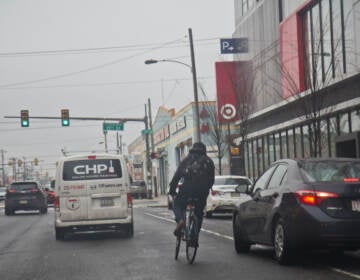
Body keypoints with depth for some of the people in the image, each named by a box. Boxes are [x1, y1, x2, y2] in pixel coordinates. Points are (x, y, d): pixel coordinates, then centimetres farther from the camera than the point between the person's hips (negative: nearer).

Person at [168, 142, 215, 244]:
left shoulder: (186, 160, 16)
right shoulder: (209, 162, 18)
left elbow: (176, 176, 13)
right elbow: (211, 180, 17)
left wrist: (172, 190, 20)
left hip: (187, 188, -1)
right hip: (202, 191, 1)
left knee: (177, 205, 21)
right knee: (198, 213, 17)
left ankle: (180, 220, -10)